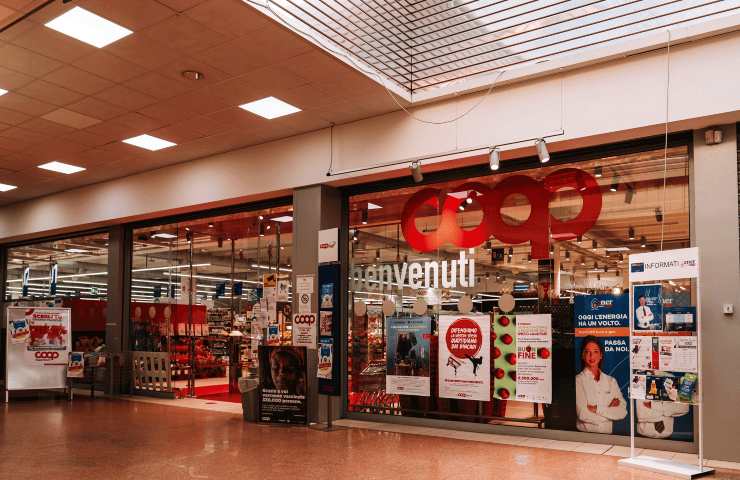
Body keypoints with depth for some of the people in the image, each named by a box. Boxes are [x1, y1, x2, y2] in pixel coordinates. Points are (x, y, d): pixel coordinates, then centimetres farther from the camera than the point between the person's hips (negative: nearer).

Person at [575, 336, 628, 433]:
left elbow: (622, 412, 1)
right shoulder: (578, 380, -3)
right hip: (585, 435, -3)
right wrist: (610, 409, -4)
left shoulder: (611, 381, 10)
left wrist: (597, 409, -10)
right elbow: (583, 414, -10)